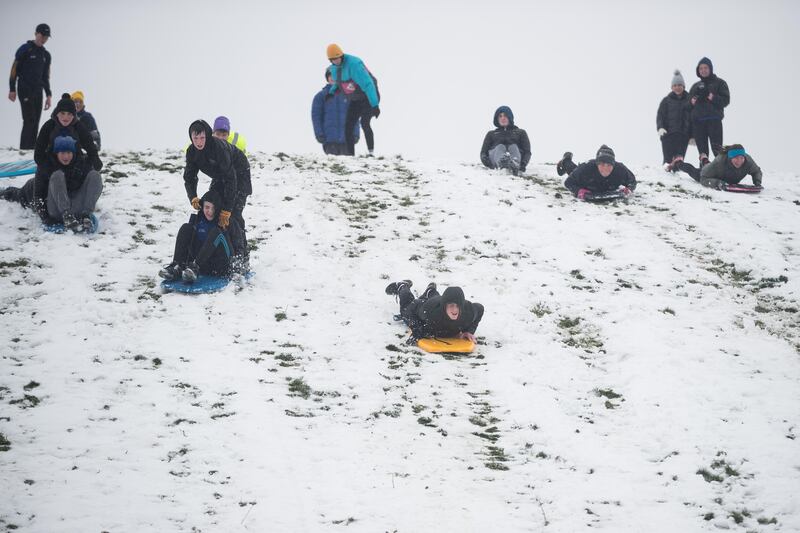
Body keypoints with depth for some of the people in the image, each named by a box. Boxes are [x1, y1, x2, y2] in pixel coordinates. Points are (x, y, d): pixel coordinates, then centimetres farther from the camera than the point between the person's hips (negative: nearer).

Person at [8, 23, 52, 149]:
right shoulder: (25, 49, -3)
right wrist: (12, 89, -9)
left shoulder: (46, 55, 16)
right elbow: (14, 69, -4)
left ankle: (32, 148, 3)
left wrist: (49, 95, 15)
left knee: (35, 122, 2)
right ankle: (25, 149, -16)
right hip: (25, 90, -6)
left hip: (38, 91, 6)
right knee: (29, 120, -15)